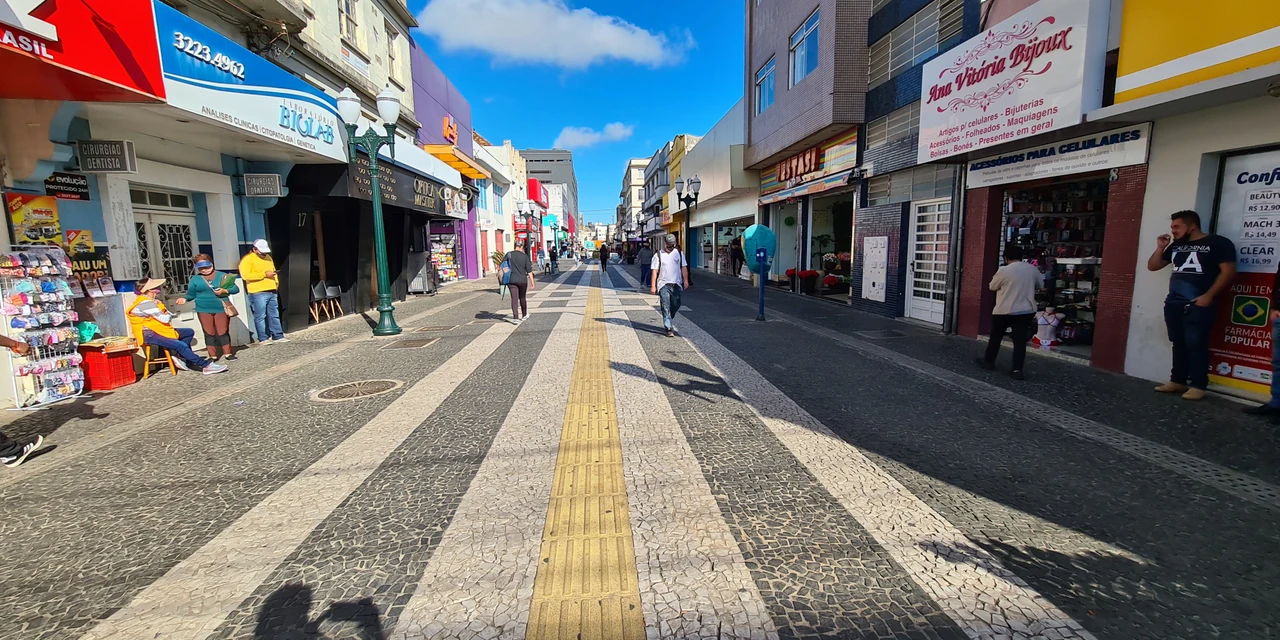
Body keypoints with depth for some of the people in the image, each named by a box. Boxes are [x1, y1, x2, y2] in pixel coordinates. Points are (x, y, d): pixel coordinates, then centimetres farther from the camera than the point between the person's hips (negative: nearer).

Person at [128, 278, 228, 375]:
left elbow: (169, 315, 13)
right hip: (149, 335, -10)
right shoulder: (146, 303, -18)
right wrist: (168, 315, 2)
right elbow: (165, 319, -21)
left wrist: (167, 315, -11)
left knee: (189, 332, 10)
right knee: (181, 345, -25)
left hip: (156, 331, 10)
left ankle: (179, 356, -2)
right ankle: (206, 366, -27)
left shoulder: (151, 301, 15)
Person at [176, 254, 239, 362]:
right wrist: (185, 299, -12)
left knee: (223, 332, 3)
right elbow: (191, 294, 8)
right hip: (204, 310, 1)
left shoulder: (222, 276, 4)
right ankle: (213, 355, 12)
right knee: (209, 333, 5)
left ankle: (228, 353, 14)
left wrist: (225, 291, -16)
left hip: (221, 309, -1)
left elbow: (236, 289, 1)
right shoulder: (195, 279, 7)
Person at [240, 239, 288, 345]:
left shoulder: (268, 257, 18)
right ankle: (263, 338, 3)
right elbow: (245, 275, -17)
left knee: (274, 315, 10)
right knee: (260, 316, -3)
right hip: (258, 293, -7)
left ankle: (278, 336, 15)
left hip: (272, 291, 7)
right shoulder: (247, 259, -6)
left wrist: (276, 282, 13)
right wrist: (264, 274, -19)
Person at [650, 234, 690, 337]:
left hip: (676, 284, 3)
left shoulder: (679, 253, 9)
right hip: (663, 285, -3)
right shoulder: (658, 255, 0)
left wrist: (686, 280, -3)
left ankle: (667, 322, 33)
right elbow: (655, 271, -2)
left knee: (676, 305, 8)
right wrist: (653, 286, -8)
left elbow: (684, 267, 9)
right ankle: (669, 329, -5)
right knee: (666, 307, -8)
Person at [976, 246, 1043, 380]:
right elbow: (1041, 285, 17)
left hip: (1004, 311, -4)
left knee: (995, 337, 14)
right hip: (1026, 311, 4)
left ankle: (988, 361, 27)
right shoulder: (1032, 269, 2)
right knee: (1020, 341, 3)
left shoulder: (1004, 270, -13)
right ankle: (1017, 370, 0)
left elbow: (993, 287, 0)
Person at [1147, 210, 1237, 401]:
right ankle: (1177, 381, 15)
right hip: (1173, 303, 6)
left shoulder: (1217, 243, -1)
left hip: (1198, 304, -6)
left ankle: (1198, 386, -2)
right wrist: (1161, 248, 5)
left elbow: (1228, 271, -7)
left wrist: (1209, 296, -14)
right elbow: (1152, 266, 20)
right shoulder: (1176, 246, 16)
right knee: (1178, 343, 9)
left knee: (1195, 344, -7)